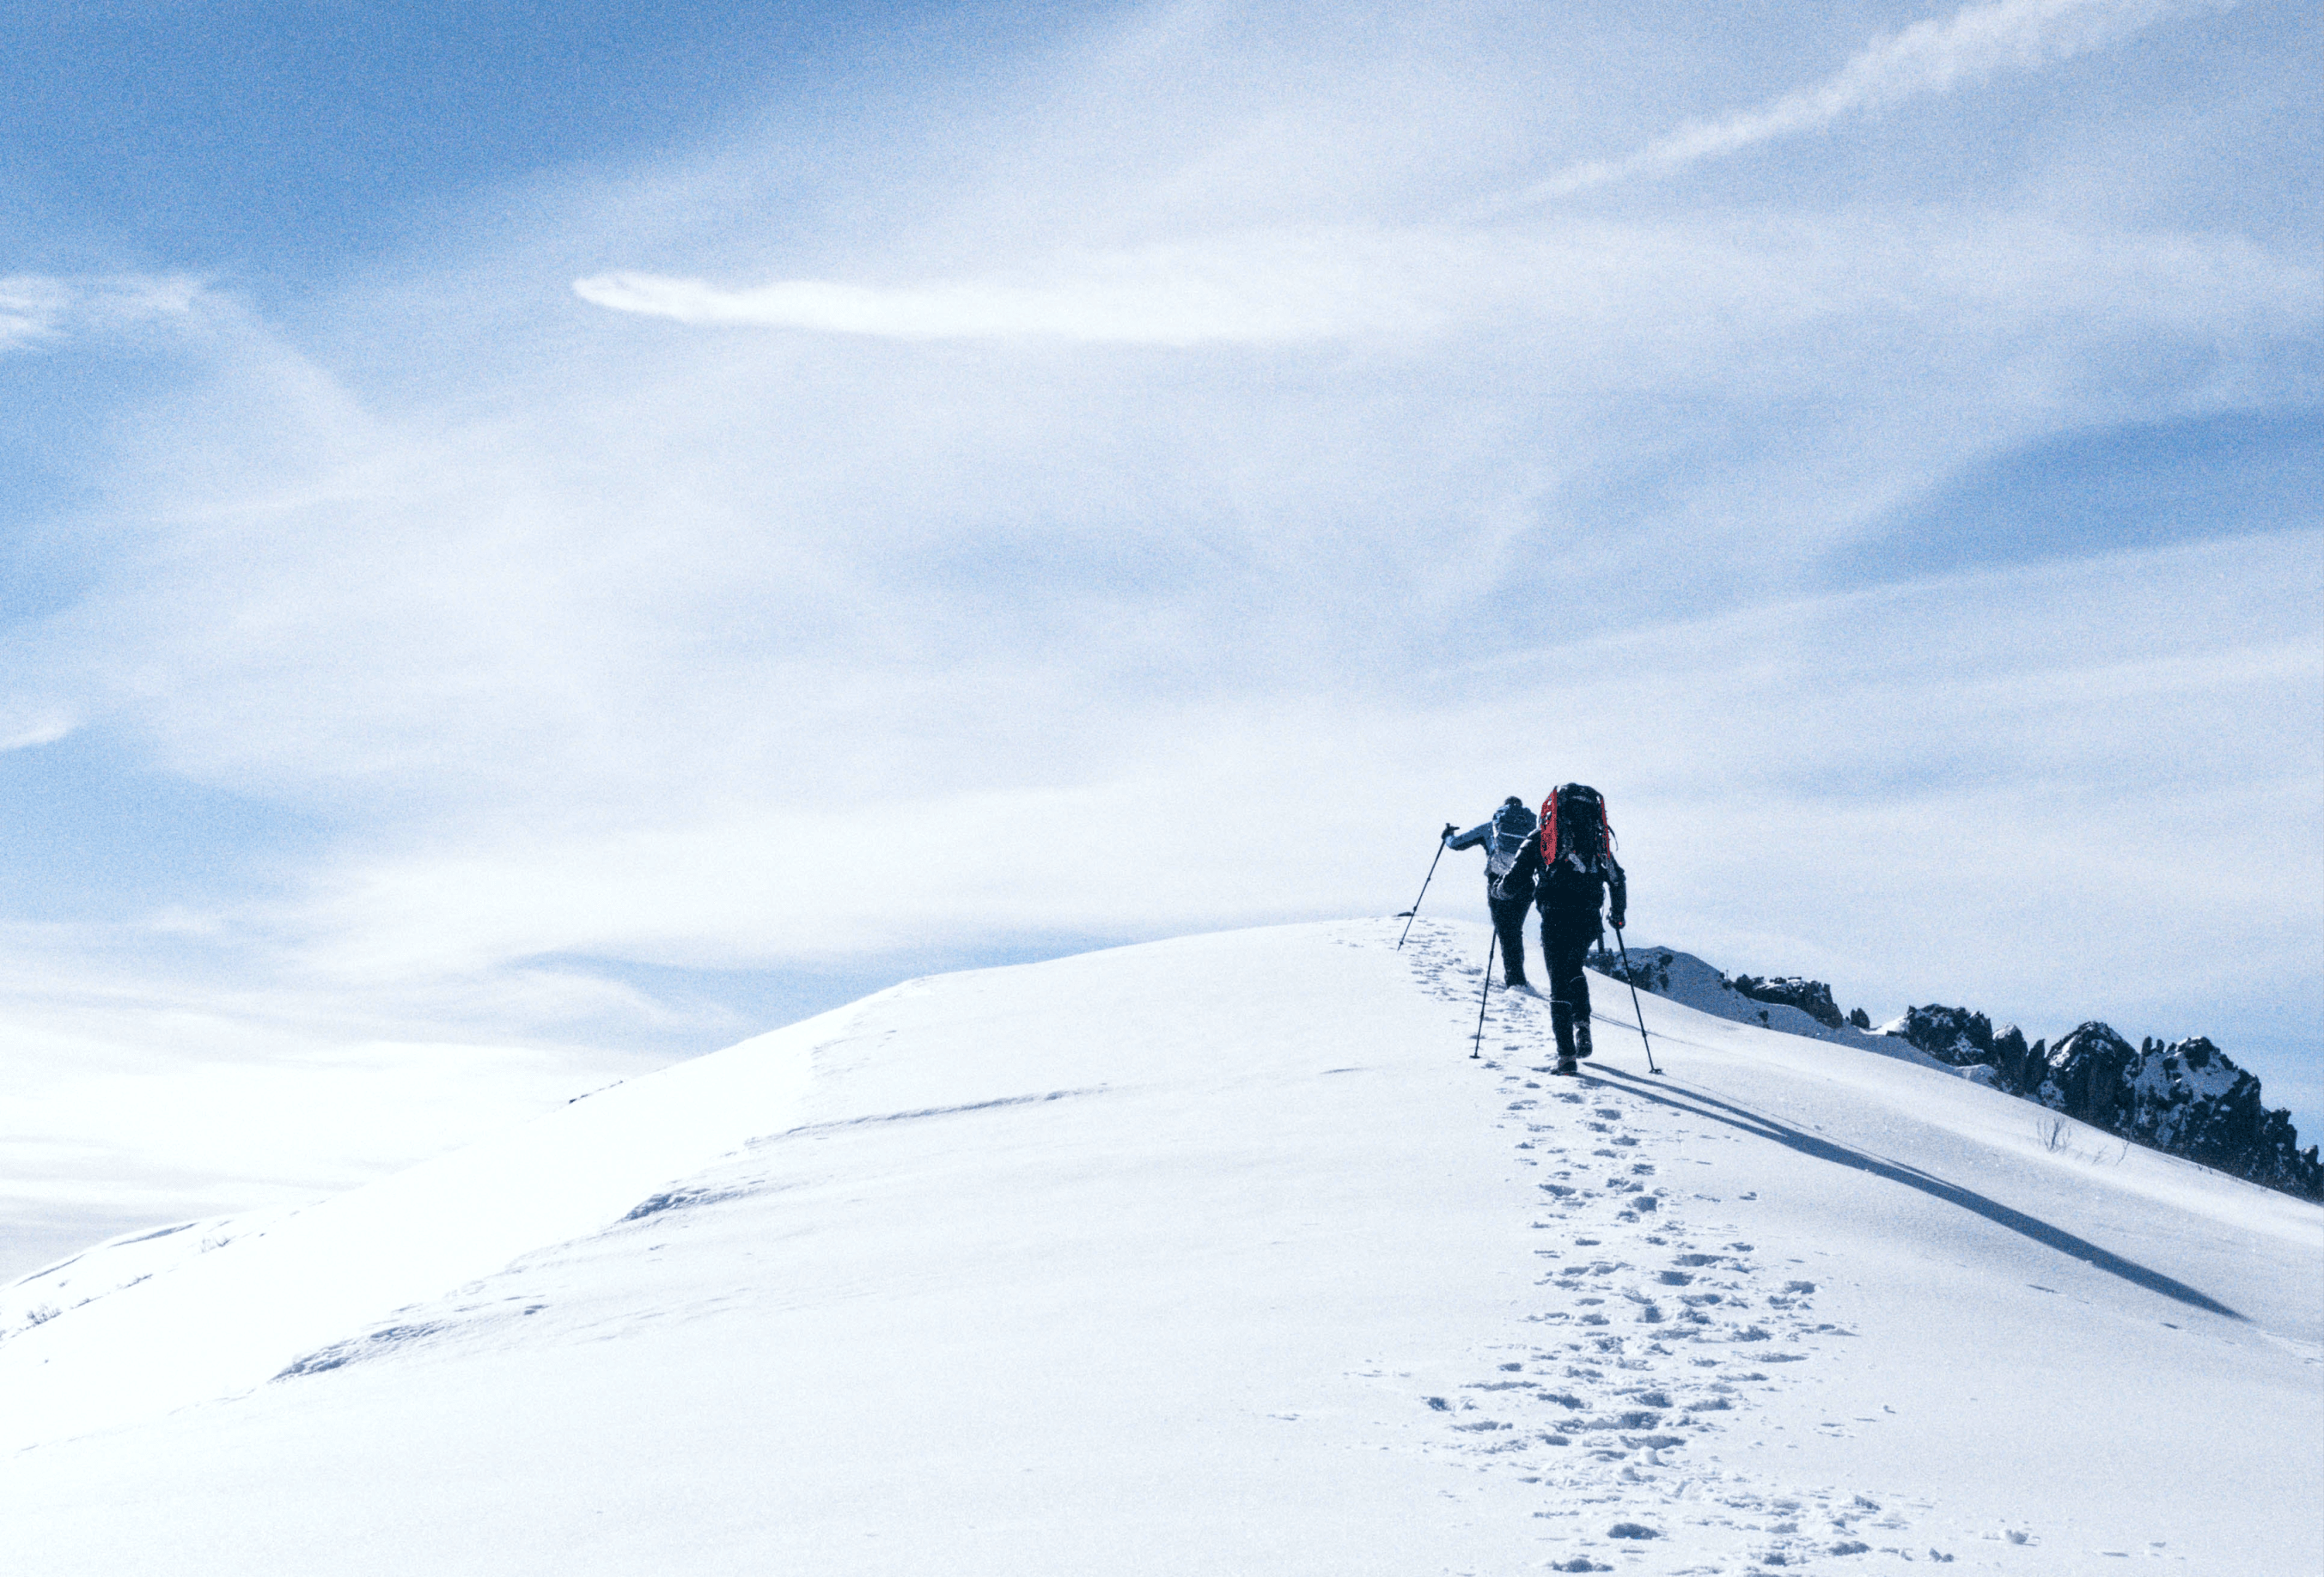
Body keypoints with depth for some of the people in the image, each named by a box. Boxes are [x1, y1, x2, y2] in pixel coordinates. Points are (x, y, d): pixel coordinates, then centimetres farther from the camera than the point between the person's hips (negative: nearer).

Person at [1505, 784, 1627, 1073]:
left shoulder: (1544, 835, 7)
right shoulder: (1598, 838, 16)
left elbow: (1519, 873, 0)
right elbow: (1618, 879, 18)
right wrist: (1618, 913, 33)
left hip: (1555, 916, -3)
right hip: (1588, 917, 3)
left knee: (1559, 980, 0)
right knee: (1573, 967, 28)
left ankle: (1566, 1053, -8)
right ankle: (1582, 1023, 8)